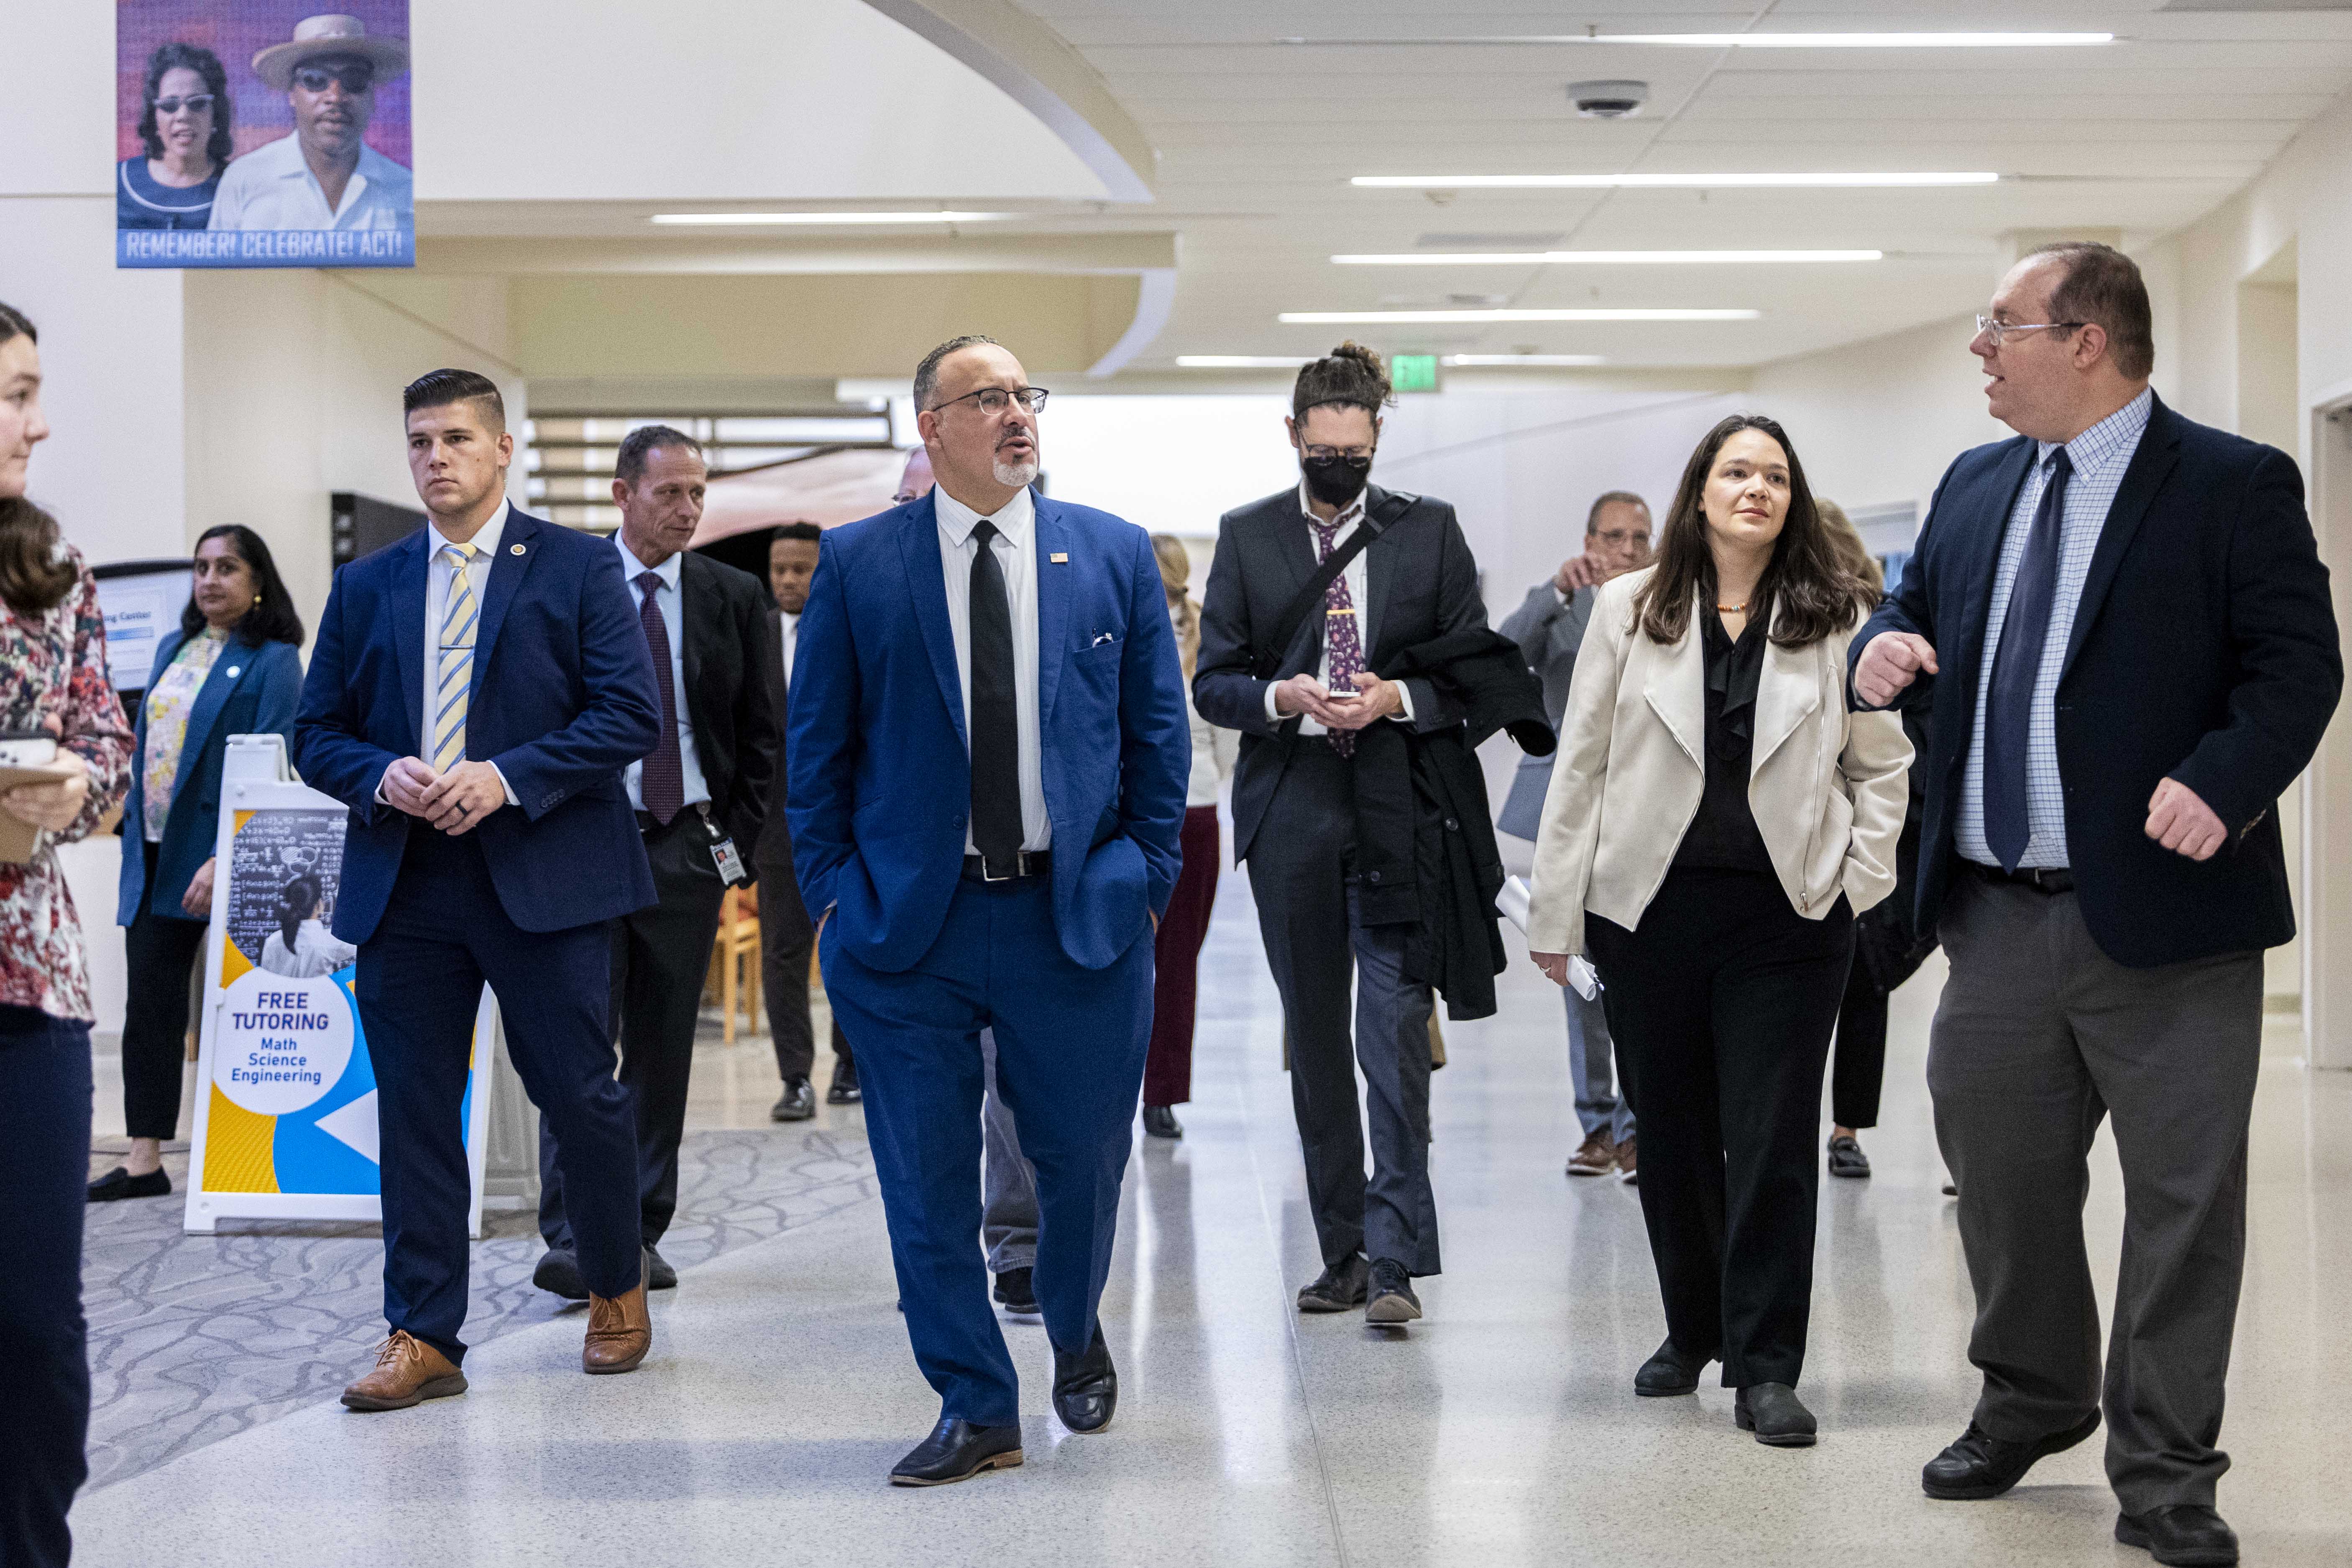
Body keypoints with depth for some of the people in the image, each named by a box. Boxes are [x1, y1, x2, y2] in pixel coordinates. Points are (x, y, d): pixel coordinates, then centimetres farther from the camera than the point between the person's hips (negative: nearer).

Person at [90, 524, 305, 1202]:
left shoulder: (273, 661, -6)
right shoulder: (172, 649, 16)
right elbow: (144, 745, 20)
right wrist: (132, 827, 11)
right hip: (155, 854, 6)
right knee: (149, 1006, 4)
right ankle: (144, 1160, 8)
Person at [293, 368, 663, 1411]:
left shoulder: (578, 568, 3)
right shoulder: (365, 587, 14)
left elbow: (631, 713, -6)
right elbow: (317, 735, 14)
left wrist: (509, 777, -15)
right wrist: (382, 777, -8)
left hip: (544, 874, -3)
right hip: (401, 883, 4)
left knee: (579, 1096, 2)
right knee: (413, 1113, 5)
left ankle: (618, 1293, 25)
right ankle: (422, 1339, 14)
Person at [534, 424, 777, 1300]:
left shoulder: (735, 597, 8)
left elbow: (759, 732, 10)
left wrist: (736, 842, 3)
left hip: (688, 846, 2)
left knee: (664, 1050, 6)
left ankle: (641, 1235, 14)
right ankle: (571, 1241, -8)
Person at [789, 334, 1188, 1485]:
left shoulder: (1115, 555, 6)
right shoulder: (856, 563, 3)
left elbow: (1157, 731, 7)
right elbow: (817, 744, 5)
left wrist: (1146, 876, 1)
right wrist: (831, 893, -1)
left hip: (1079, 915, 1)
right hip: (907, 920, 0)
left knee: (1083, 1158, 11)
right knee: (927, 1177, 3)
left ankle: (1076, 1334, 41)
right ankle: (976, 1409, 19)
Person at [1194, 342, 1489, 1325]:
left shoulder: (1431, 531, 6)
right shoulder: (1246, 536, 7)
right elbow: (1211, 682, 6)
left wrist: (1396, 699, -13)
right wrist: (1281, 698, -13)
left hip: (1400, 815, -2)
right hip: (1290, 814, 2)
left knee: (1395, 1038, -9)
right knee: (1315, 1045, 8)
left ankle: (1393, 1260, -4)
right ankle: (1342, 1254, 19)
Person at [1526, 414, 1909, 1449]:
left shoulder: (1838, 617, 3)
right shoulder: (1630, 609, 4)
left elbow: (1880, 764, 10)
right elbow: (1582, 767, 4)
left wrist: (1860, 882, -1)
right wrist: (1557, 913, 2)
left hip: (1789, 914, -1)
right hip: (1651, 906, 1)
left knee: (1772, 1140, -2)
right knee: (1670, 1133, 11)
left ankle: (1764, 1367, 6)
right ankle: (1694, 1331, 31)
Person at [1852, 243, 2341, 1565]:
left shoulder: (2234, 485, -6)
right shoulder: (1976, 487, 12)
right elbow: (1916, 614, 22)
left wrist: (2222, 780, -26)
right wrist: (1881, 646, -1)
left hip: (2164, 912, -6)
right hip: (1999, 913, 6)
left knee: (2182, 1202, 3)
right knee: (2001, 1175, 17)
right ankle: (2032, 1402, 39)